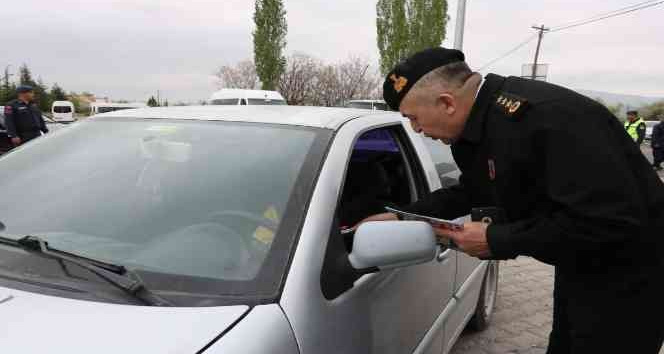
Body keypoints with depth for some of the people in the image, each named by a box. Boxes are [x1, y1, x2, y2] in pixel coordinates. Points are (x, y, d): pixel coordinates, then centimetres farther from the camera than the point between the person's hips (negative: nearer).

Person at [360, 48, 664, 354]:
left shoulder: (548, 117, -32)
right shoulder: (477, 122, -3)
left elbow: (611, 222, -34)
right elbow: (471, 193, 12)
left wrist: (498, 240, -27)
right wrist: (401, 217, 5)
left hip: (629, 275, -8)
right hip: (579, 265, 8)